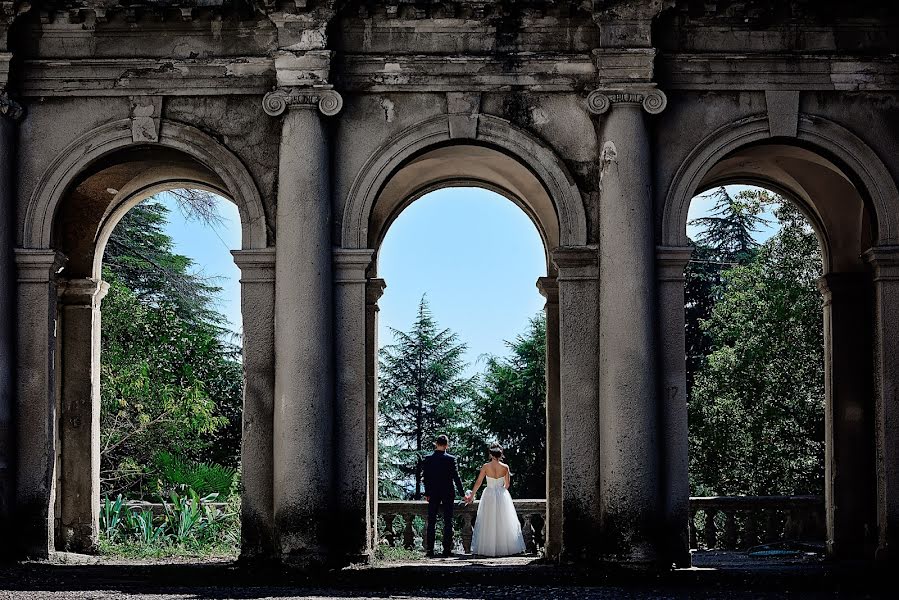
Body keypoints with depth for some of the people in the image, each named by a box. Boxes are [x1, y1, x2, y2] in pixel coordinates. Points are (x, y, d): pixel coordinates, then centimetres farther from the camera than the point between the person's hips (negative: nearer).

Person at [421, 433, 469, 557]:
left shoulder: (428, 459, -3)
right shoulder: (451, 459, -9)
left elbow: (425, 477, 0)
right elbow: (456, 477, -7)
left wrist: (427, 493, 10)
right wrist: (463, 494, 0)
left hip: (433, 494, 2)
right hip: (448, 494, -1)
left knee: (431, 522, 6)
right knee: (448, 522, 5)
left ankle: (430, 550, 3)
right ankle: (447, 549, 3)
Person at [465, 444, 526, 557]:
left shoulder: (486, 467, -7)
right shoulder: (505, 467, -5)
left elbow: (478, 483, -5)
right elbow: (507, 484, 4)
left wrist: (471, 496, 4)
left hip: (489, 496, 0)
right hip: (502, 496, 1)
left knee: (488, 523, 6)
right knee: (504, 522, 8)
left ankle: (488, 548, 6)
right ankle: (504, 547, 9)